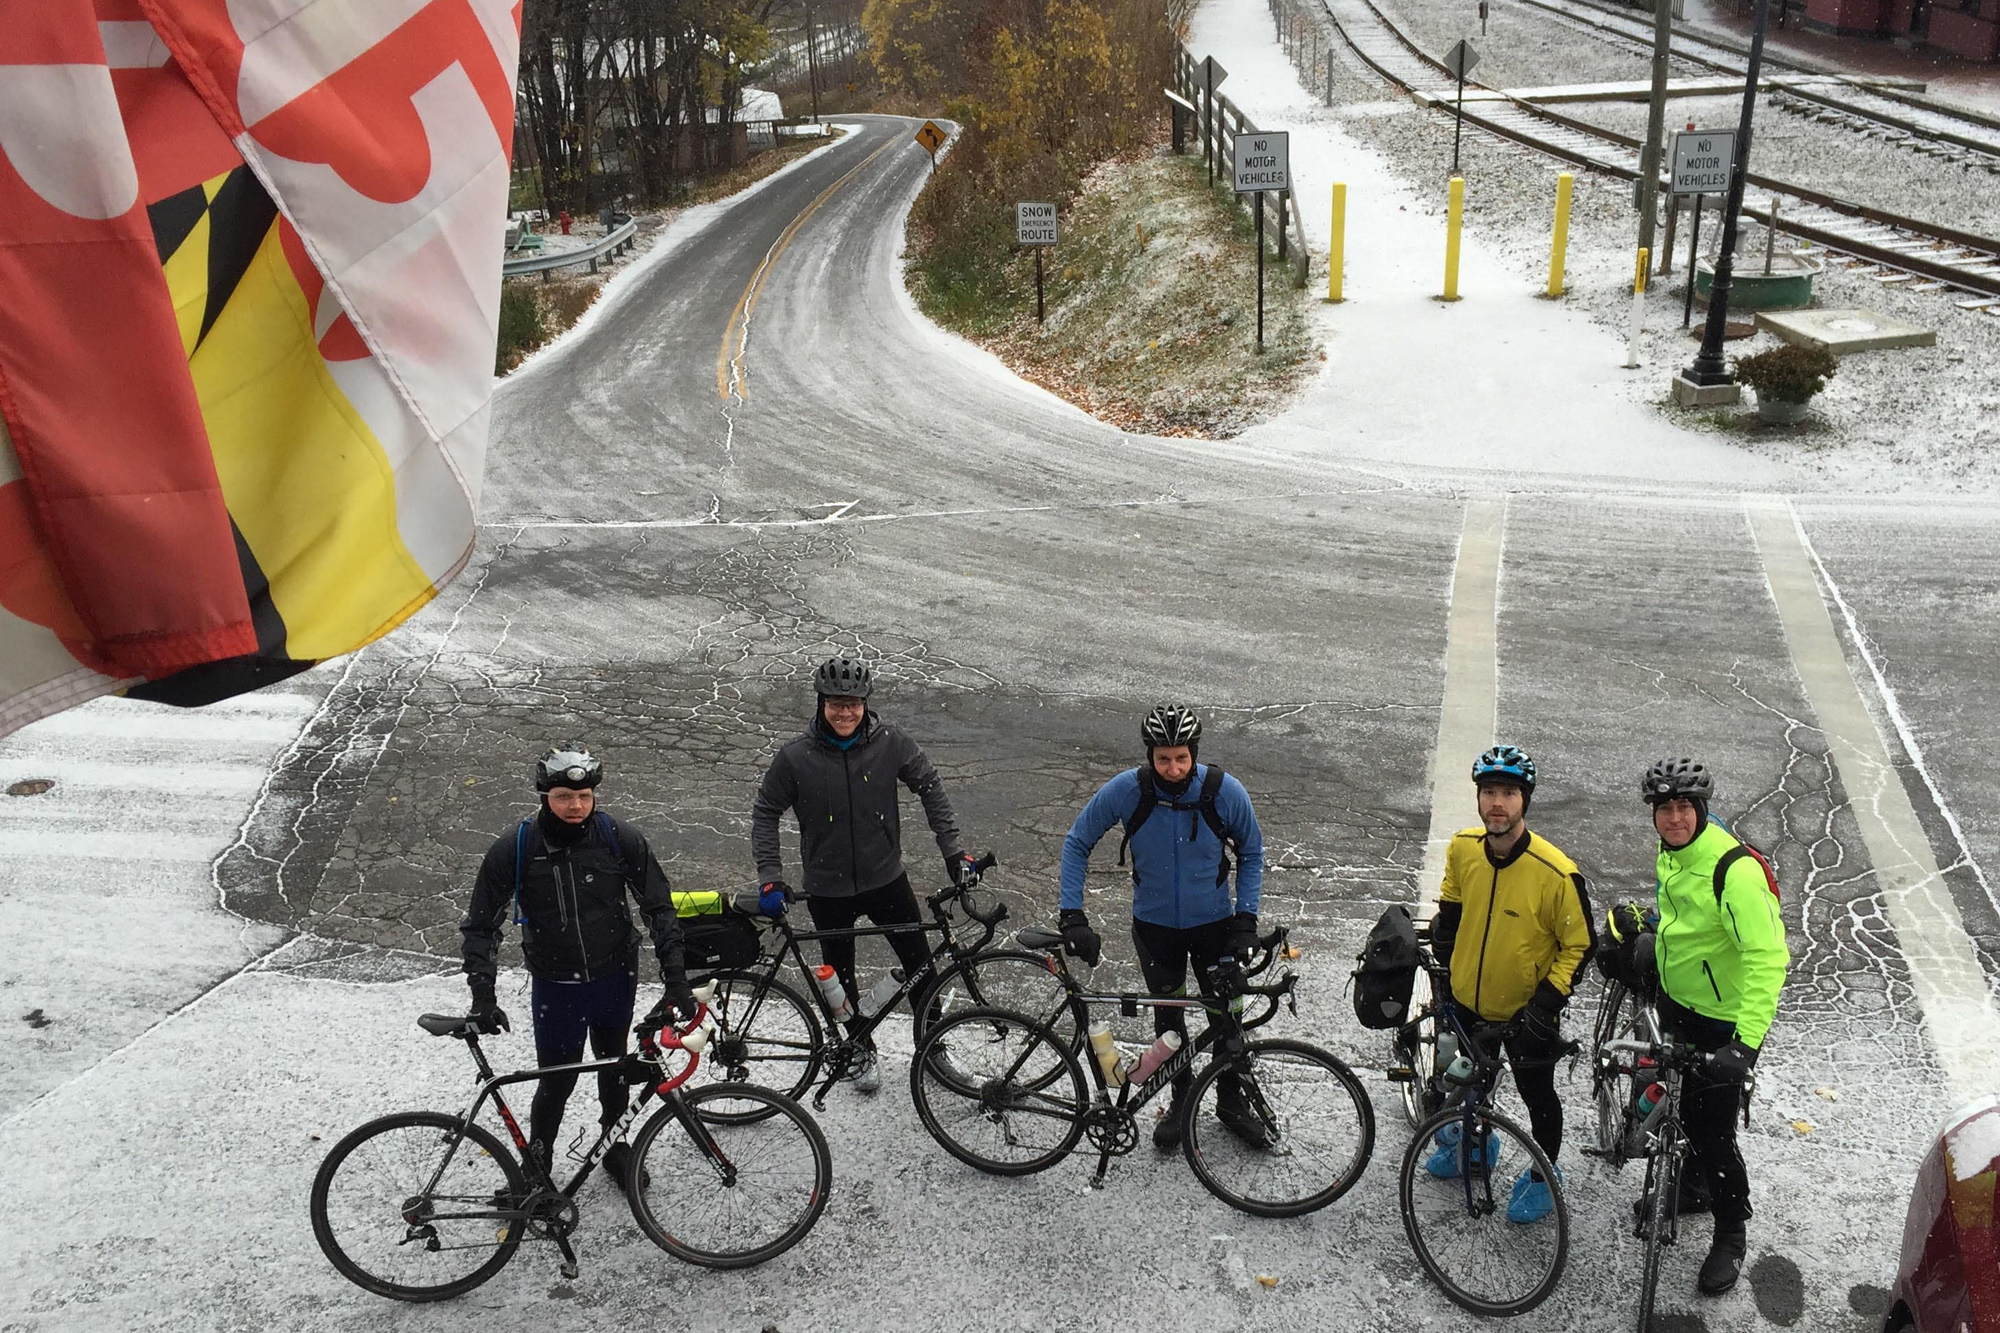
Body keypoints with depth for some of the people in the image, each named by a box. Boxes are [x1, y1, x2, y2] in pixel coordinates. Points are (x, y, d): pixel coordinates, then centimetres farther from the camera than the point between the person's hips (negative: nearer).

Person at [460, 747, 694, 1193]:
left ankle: (615, 1146, 44)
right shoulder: (513, 850, -15)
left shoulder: (621, 840, -14)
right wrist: (482, 997, -13)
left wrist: (676, 981, -10)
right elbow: (481, 925, -6)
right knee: (557, 1080, 5)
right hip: (556, 988, -2)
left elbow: (659, 909, -6)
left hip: (616, 979, 2)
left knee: (614, 1068, 19)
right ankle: (536, 1165, 31)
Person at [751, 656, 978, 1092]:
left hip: (886, 879, 1)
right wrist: (770, 877, -11)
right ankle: (858, 1053, 37)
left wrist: (953, 850, -4)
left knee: (921, 966, 7)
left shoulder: (890, 741, -12)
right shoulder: (797, 756, -14)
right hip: (828, 888, -1)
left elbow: (930, 788, 0)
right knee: (840, 976, 15)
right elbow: (765, 813, -3)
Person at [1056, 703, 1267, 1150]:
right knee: (1168, 1017, 15)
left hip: (1213, 924, 0)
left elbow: (1251, 853, -2)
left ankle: (1231, 1100, 35)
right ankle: (1181, 1101, 37)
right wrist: (1072, 916, -14)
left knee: (1226, 1016, 10)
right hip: (1155, 926, 0)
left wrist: (1246, 919, -10)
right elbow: (1077, 843, -8)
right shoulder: (1126, 791, -22)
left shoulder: (1225, 792, -21)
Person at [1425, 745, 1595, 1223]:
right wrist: (1443, 967, 10)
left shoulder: (1556, 873, -28)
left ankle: (1543, 1176, 41)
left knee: (1537, 1096, 16)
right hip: (1466, 1000, 4)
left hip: (1525, 1010, -4)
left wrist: (1547, 1002, -21)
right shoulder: (1462, 848, -14)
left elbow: (1580, 946, -15)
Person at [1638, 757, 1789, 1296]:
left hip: (1724, 1020, -8)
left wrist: (1746, 1042, -39)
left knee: (1712, 1130, 1)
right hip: (1676, 1001, 8)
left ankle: (1731, 1236, 24)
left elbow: (1767, 958, -34)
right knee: (1678, 1105, 24)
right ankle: (1695, 1186, 49)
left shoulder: (1734, 870, -31)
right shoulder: (1671, 851, -5)